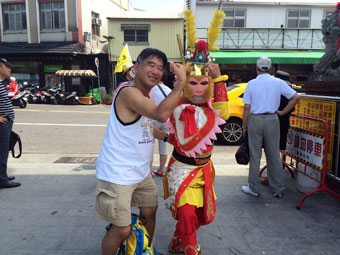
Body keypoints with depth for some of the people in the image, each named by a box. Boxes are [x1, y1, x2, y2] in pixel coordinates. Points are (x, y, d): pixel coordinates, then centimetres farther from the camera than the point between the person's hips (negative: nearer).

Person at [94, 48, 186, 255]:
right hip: (118, 174, -10)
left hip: (141, 172, 10)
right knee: (122, 229, -2)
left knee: (149, 212, 23)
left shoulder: (145, 95, 9)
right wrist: (182, 81, -33)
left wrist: (167, 137, 15)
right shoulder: (128, 92, -22)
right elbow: (161, 114, -38)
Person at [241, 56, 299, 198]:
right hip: (272, 120, 2)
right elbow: (295, 97, -2)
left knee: (255, 156, 7)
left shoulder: (251, 84, -3)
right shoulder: (278, 82, 1)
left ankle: (254, 188, 16)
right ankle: (277, 190, 19)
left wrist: (244, 125, 4)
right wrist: (282, 112, 5)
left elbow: (246, 108, -4)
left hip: (255, 120, -1)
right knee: (274, 156, 10)